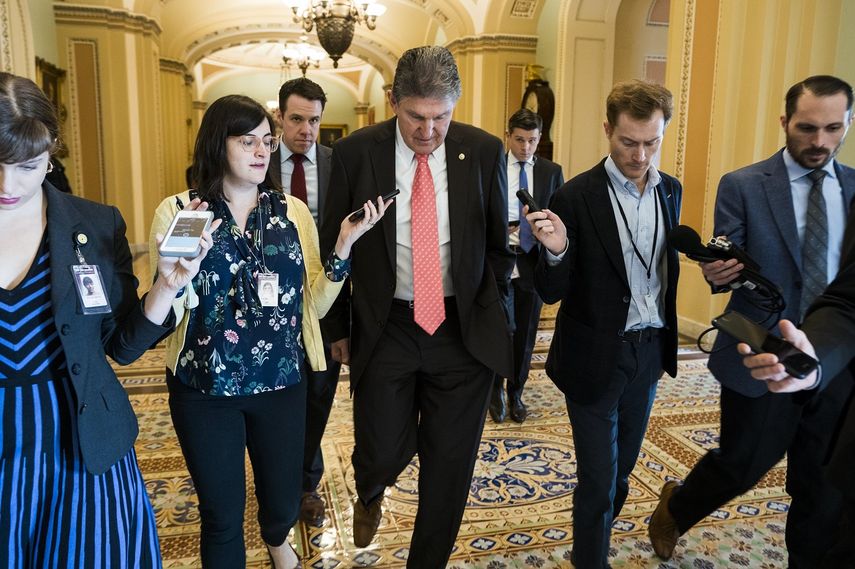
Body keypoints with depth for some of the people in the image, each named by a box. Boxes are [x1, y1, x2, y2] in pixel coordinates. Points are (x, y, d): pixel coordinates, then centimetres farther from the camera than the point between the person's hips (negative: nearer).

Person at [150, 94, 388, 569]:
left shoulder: (293, 211, 0)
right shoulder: (178, 211, -7)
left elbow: (314, 305, -1)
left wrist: (344, 245, -13)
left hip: (282, 384, 3)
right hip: (205, 389, -2)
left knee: (284, 503, 19)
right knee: (221, 517, 12)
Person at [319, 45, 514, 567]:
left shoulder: (485, 152, -2)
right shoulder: (355, 153, -5)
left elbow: (500, 244, 8)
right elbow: (333, 246, 4)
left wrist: (493, 312, 5)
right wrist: (339, 326, 6)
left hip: (464, 330, 1)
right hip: (384, 329, -1)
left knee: (451, 462, 10)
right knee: (384, 452, 5)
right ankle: (370, 496, 45)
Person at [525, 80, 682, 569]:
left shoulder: (670, 190, 2)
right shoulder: (575, 197, -16)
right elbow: (551, 292, -15)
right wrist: (556, 252, -35)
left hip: (650, 349, 6)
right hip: (596, 357, -5)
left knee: (622, 464, 23)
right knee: (599, 475, 5)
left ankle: (601, 526, 49)